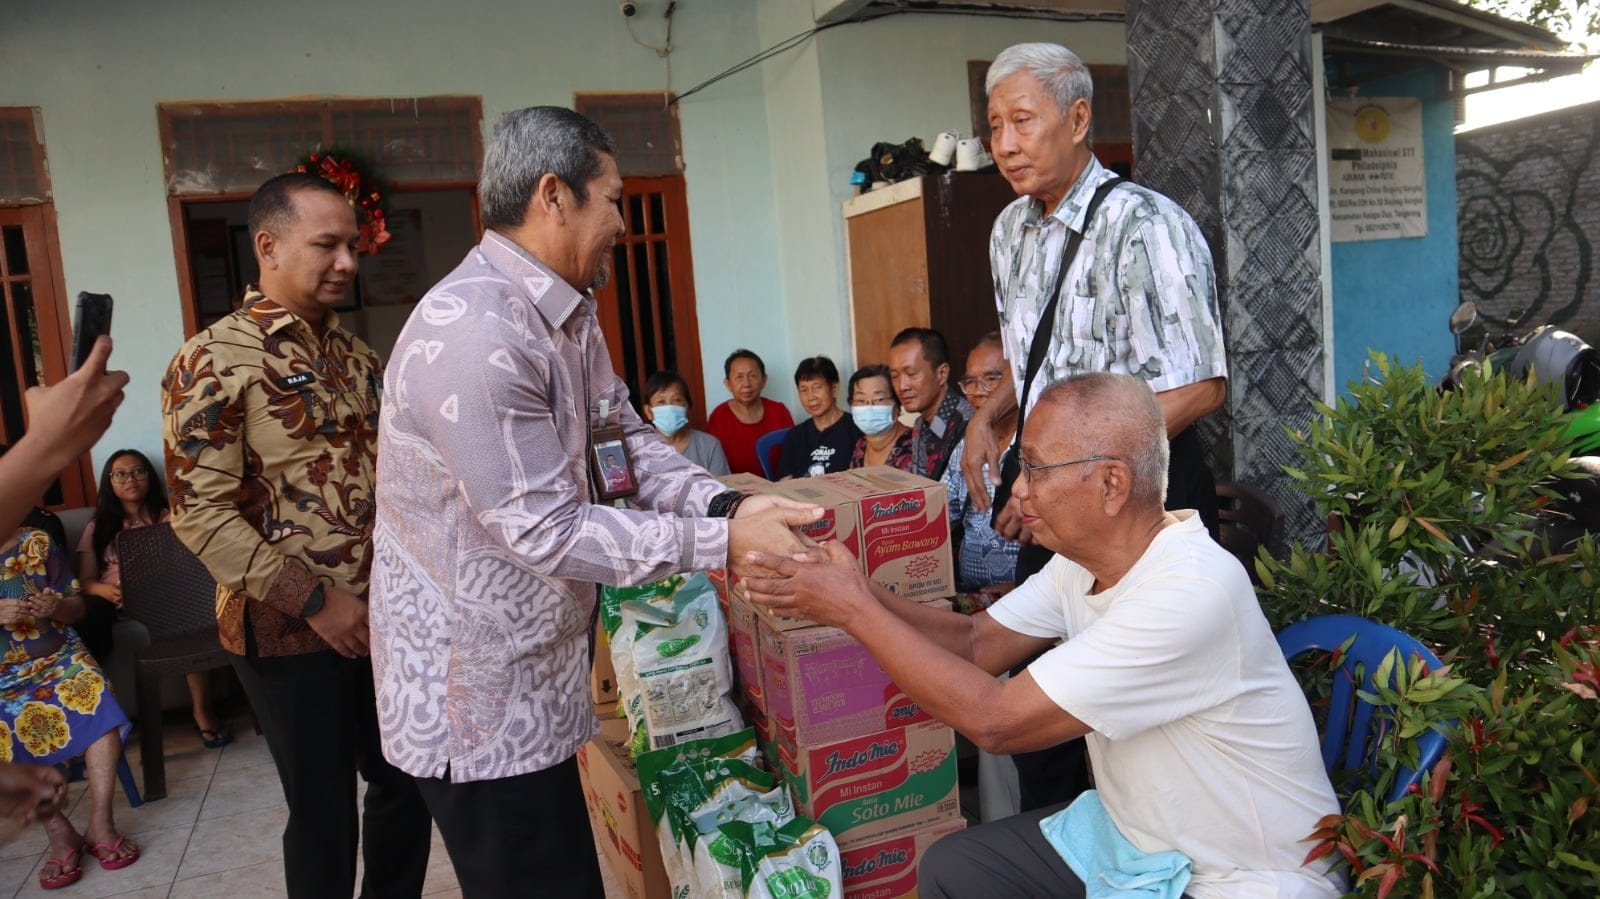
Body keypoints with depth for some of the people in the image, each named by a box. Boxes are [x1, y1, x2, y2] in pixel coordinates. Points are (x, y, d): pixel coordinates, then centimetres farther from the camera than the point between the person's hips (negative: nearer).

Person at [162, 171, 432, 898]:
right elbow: (201, 513, -16)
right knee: (323, 812, 8)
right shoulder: (213, 361, -11)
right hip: (289, 630, -6)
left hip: (383, 619, 6)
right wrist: (315, 600, -18)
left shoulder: (357, 356, 9)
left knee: (409, 786, 15)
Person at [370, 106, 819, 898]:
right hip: (478, 699, -9)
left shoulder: (568, 313, 8)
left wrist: (726, 504, -11)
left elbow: (623, 438, 6)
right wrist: (720, 545, -23)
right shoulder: (472, 332, -26)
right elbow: (544, 529, -26)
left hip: (530, 680, 10)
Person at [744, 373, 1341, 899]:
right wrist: (857, 592, -15)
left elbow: (995, 719, -30)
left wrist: (855, 610, -24)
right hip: (1135, 838, 8)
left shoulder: (1191, 590, -31)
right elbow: (977, 642, -1)